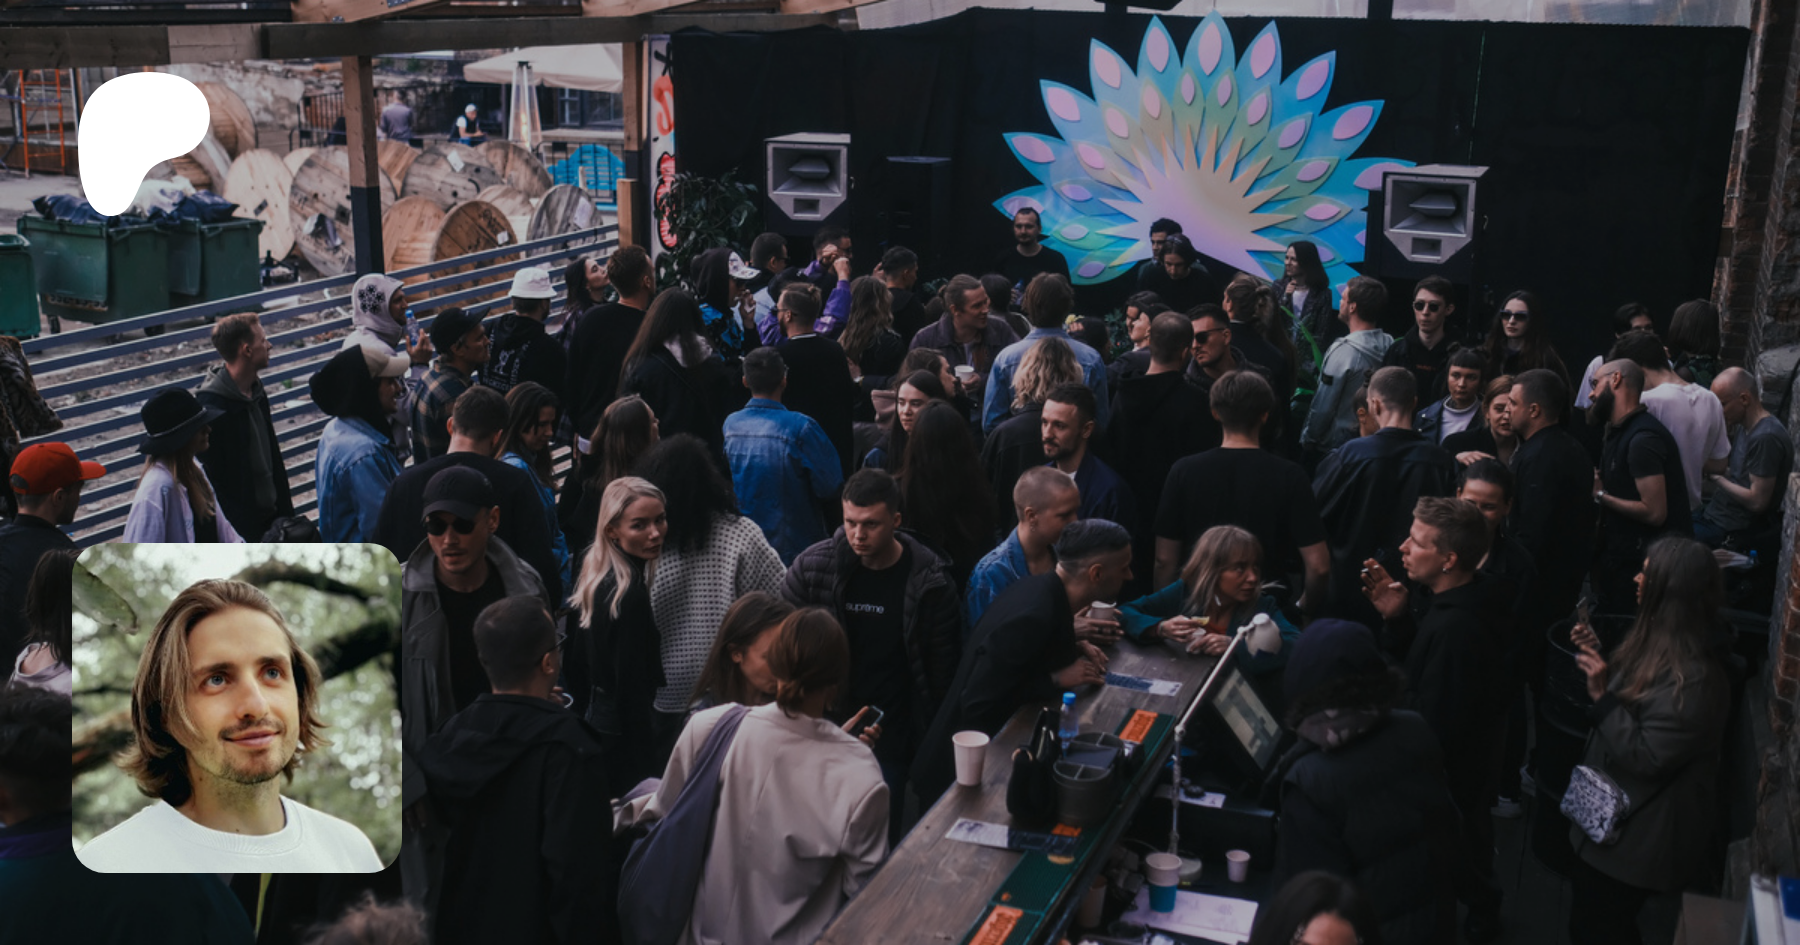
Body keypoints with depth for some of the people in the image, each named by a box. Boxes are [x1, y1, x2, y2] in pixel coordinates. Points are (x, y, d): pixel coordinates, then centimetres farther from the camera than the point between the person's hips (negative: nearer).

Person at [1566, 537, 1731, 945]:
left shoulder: (1691, 678, -30)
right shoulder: (1656, 641, -1)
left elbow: (1647, 758, -27)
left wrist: (1602, 696, -28)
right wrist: (1597, 655, -1)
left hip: (1638, 834, -9)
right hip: (1616, 812, 9)